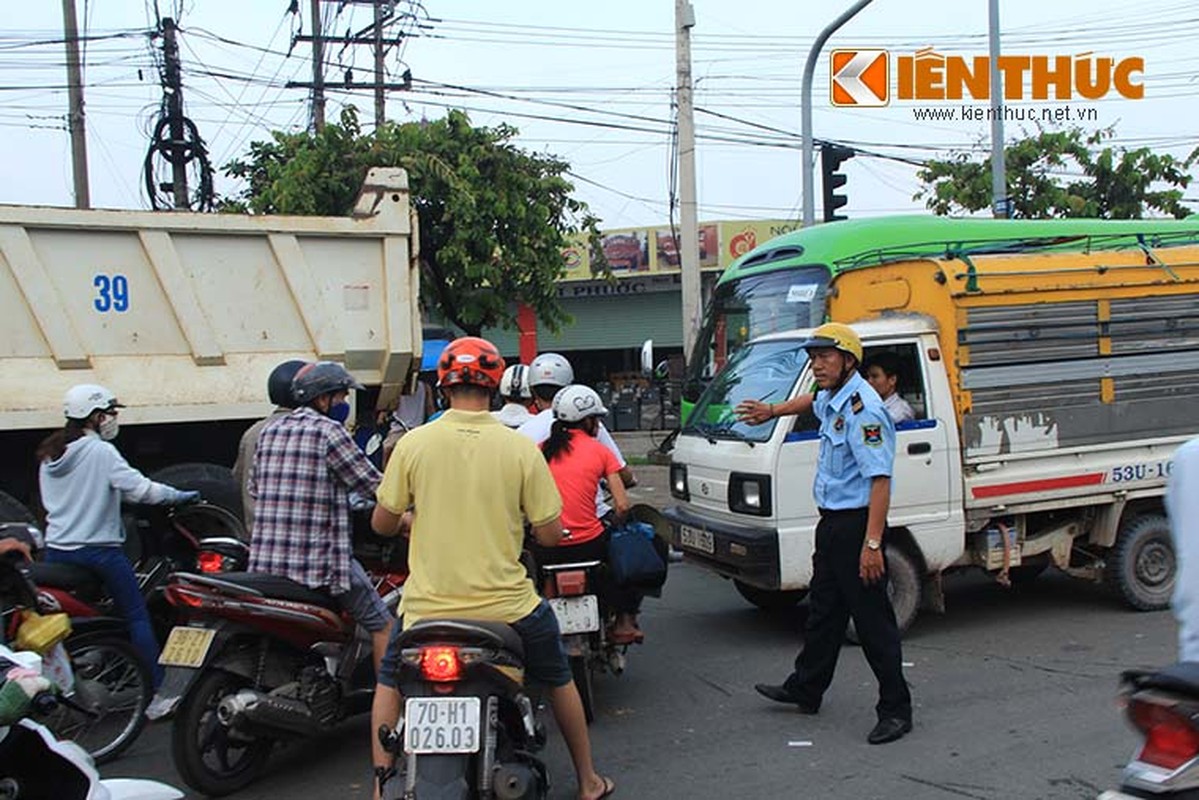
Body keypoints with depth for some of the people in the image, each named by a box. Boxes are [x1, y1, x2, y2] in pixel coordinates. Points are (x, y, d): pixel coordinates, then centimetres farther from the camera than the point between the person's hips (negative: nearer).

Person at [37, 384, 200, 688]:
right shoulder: (100, 451, -11)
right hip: (98, 550, -7)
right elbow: (139, 489, -20)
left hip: (56, 550, 7)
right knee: (136, 616, 0)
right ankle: (159, 685, 1)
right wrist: (180, 496, -7)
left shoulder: (49, 455, 11)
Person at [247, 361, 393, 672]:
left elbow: (255, 487, 19)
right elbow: (370, 484, -7)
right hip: (320, 557, -7)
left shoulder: (269, 430, 12)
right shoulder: (328, 430, -9)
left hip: (264, 559, 7)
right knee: (381, 624, 4)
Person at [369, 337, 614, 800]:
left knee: (389, 682, 27)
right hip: (505, 603, 0)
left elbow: (382, 524, 1)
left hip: (429, 605, 0)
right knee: (559, 681, 24)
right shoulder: (521, 448, -8)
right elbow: (550, 535, -6)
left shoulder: (413, 444, -6)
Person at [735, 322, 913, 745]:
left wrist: (872, 544, -30)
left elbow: (880, 480, -27)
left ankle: (896, 710, 8)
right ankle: (804, 690, 34)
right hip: (832, 523, 10)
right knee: (823, 611, 20)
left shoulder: (863, 409, -21)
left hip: (857, 524, -10)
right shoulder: (832, 400, 9)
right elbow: (812, 401, 38)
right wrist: (773, 411, 42)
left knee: (873, 620, -2)